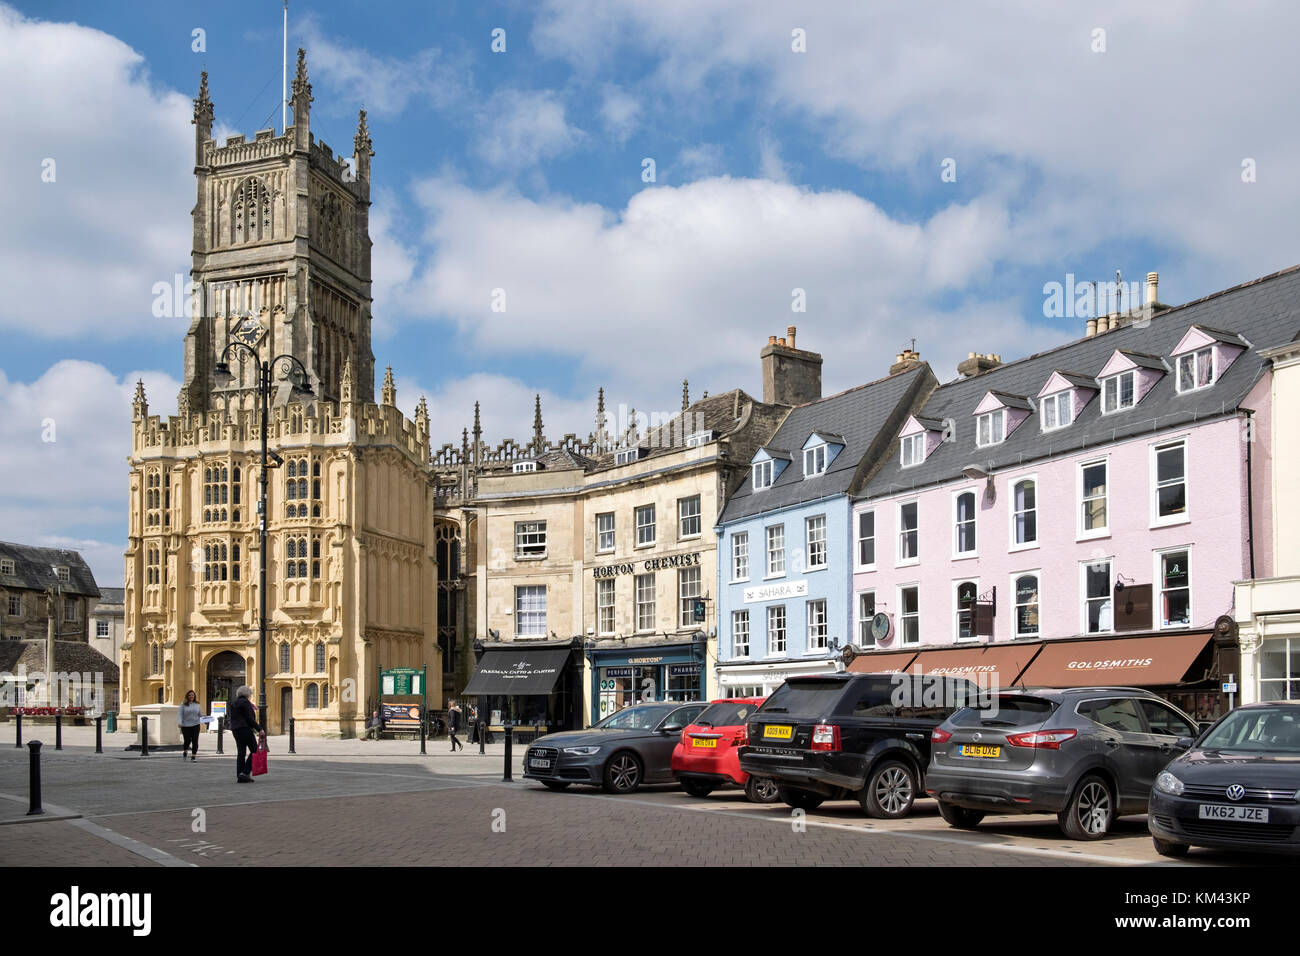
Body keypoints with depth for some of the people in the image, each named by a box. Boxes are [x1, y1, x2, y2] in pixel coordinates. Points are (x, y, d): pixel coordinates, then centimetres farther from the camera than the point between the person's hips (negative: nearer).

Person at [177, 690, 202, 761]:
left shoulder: (197, 705, 10)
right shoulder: (183, 705, 2)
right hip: (185, 725, -2)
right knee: (187, 740, -1)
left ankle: (193, 756, -3)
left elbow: (200, 715, 13)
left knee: (195, 741, -6)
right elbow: (180, 714, -4)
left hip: (195, 725, 2)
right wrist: (179, 723, -18)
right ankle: (184, 752, 30)